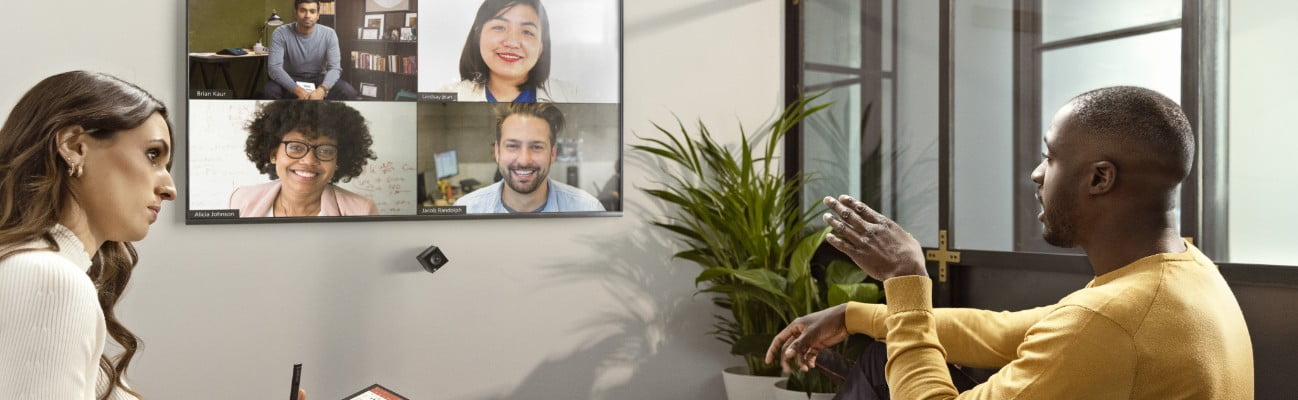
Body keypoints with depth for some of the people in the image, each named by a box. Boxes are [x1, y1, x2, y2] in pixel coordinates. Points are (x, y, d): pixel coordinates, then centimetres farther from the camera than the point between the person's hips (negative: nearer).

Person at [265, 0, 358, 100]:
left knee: (349, 92, -26)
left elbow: (334, 68, -16)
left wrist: (322, 89, -38)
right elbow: (274, 67, -23)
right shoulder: (280, 33, -15)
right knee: (271, 90, -34)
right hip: (291, 80, -1)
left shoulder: (329, 34, -11)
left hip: (319, 80, 1)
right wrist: (297, 90, -39)